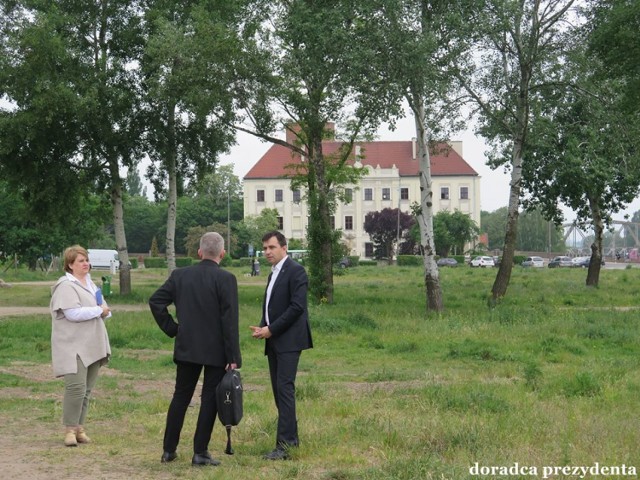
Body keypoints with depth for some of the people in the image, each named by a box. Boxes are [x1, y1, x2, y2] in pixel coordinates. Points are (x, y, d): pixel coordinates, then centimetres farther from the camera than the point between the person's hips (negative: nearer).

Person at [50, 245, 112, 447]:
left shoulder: (90, 284, 18)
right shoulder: (66, 286, -9)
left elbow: (104, 308, 21)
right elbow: (73, 313, -21)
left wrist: (105, 311, -4)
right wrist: (99, 310, -10)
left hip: (93, 346, 8)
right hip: (74, 347, -8)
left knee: (87, 389, 8)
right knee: (76, 387, -15)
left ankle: (80, 428, 14)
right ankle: (70, 430, -6)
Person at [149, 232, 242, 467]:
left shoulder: (179, 275, 2)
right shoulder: (225, 279, -11)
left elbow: (155, 301, 2)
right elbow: (230, 320, -14)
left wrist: (172, 329, 9)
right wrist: (233, 357, -11)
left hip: (186, 348, 4)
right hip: (215, 350, -4)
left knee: (180, 396, 14)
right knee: (210, 399, 4)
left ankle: (169, 449, 19)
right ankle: (200, 452, 5)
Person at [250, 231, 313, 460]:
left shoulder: (295, 270, -9)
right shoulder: (273, 273, 19)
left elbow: (297, 306, -17)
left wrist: (271, 329, -16)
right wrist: (263, 328, 3)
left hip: (289, 340, -9)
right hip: (274, 340, 9)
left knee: (285, 389, -14)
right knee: (278, 390, 10)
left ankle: (284, 445, -17)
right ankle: (291, 437, 18)